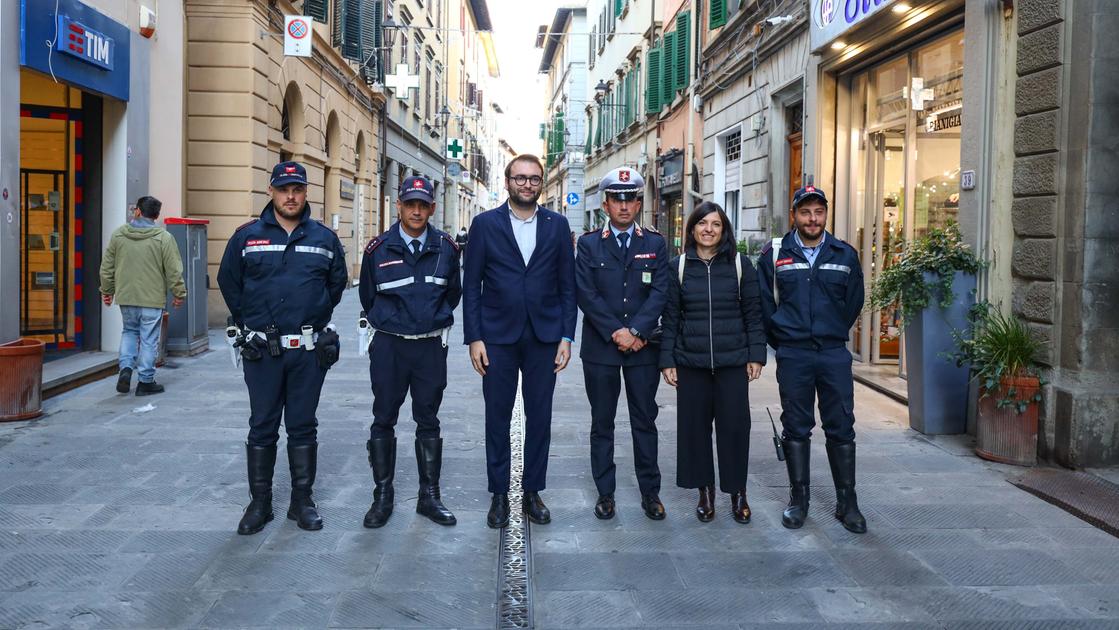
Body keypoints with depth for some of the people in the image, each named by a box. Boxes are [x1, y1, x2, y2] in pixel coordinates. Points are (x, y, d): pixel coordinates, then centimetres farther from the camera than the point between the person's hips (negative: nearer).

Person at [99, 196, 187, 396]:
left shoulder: (118, 235, 3)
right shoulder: (163, 238, -7)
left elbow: (107, 266, 8)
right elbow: (173, 271, -7)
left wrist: (107, 291, 19)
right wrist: (179, 294, 3)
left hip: (125, 297, 3)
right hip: (152, 298, -3)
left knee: (129, 331, 22)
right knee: (149, 339, 4)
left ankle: (125, 367, 4)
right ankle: (146, 381, 9)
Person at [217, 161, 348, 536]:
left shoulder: (324, 238, 4)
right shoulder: (247, 237, 1)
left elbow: (336, 283, 16)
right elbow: (229, 283, 10)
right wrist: (249, 324, 9)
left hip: (309, 350, 1)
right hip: (262, 350, -1)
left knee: (303, 427, 8)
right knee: (262, 429, 7)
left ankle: (302, 500, 19)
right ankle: (260, 502, 17)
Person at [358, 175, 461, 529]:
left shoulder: (445, 247, 1)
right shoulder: (378, 249, -2)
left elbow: (454, 292, 14)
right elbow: (367, 297, 11)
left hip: (431, 346, 1)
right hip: (388, 345, -1)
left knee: (428, 422, 8)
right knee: (383, 421, 4)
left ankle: (429, 496, 17)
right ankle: (382, 496, 15)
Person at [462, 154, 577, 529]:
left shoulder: (557, 226, 5)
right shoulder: (485, 224, 1)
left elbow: (567, 285, 6)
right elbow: (472, 285, 0)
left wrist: (566, 336, -1)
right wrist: (474, 337, -5)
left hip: (544, 337, 1)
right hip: (498, 337, -1)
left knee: (539, 417, 7)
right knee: (497, 417, 6)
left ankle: (532, 492, 20)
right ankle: (499, 495, 18)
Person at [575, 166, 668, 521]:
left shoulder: (655, 244, 6)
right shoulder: (589, 244, 3)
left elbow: (659, 293, -3)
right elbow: (587, 295, -6)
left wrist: (636, 331, -15)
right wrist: (616, 333, -14)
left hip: (643, 346, 1)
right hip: (600, 347, 0)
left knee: (645, 421, 7)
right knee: (602, 423, 7)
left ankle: (650, 492, 17)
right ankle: (605, 492, 17)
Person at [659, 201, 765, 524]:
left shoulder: (740, 264, 3)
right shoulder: (678, 266, 5)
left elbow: (753, 313, 4)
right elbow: (670, 317, 5)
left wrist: (756, 355, -1)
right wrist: (666, 360, 0)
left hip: (732, 361, -1)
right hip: (690, 361, 1)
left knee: (735, 424, 0)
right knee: (695, 425, 5)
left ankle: (737, 491, 16)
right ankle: (705, 491, 19)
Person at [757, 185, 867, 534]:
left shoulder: (845, 255, 7)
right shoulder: (774, 255, 2)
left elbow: (854, 303, 14)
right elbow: (764, 303, 6)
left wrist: (833, 335, 12)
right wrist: (781, 341, 7)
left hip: (834, 354, 1)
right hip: (792, 356, -1)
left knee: (841, 429, 3)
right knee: (796, 429, 6)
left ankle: (847, 502, 13)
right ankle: (798, 499, 17)